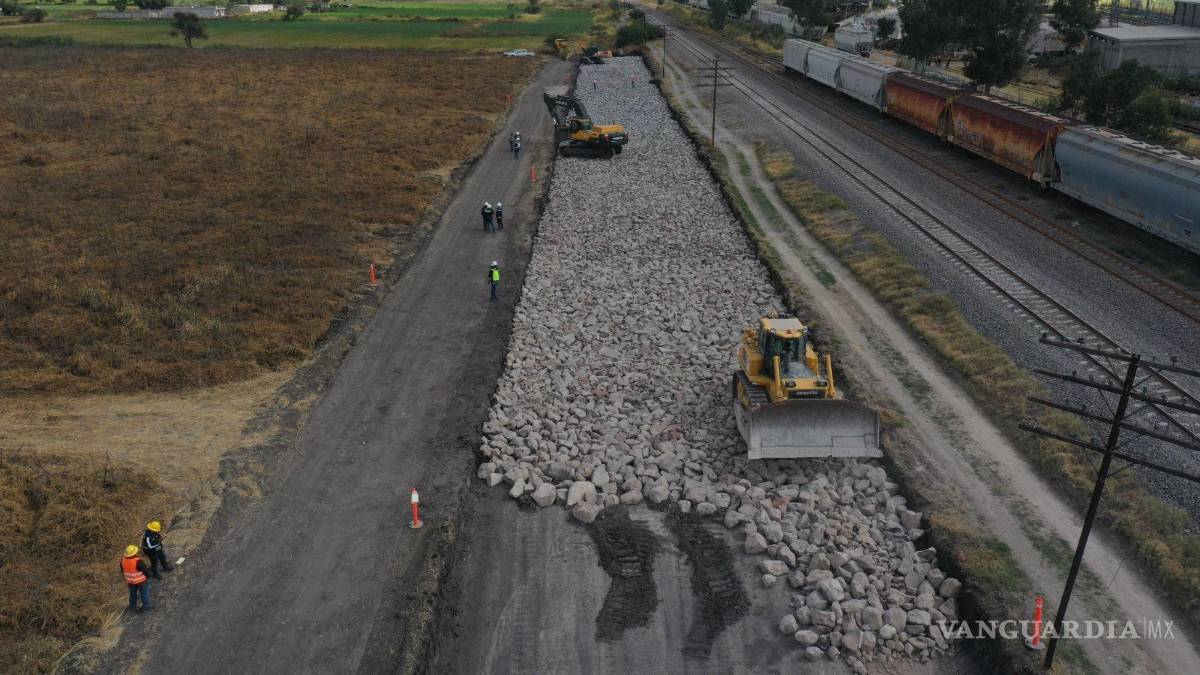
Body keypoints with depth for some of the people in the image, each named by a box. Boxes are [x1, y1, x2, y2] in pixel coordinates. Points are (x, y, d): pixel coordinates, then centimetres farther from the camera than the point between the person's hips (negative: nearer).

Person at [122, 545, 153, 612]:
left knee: (133, 593, 24)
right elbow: (145, 570, -18)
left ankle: (132, 606, 37)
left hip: (130, 581, 5)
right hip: (141, 581, -5)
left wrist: (126, 579, 19)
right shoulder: (138, 561, -31)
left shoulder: (123, 560, -13)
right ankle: (146, 605, 27)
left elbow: (122, 571, 3)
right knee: (144, 592, 15)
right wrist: (148, 577, 1)